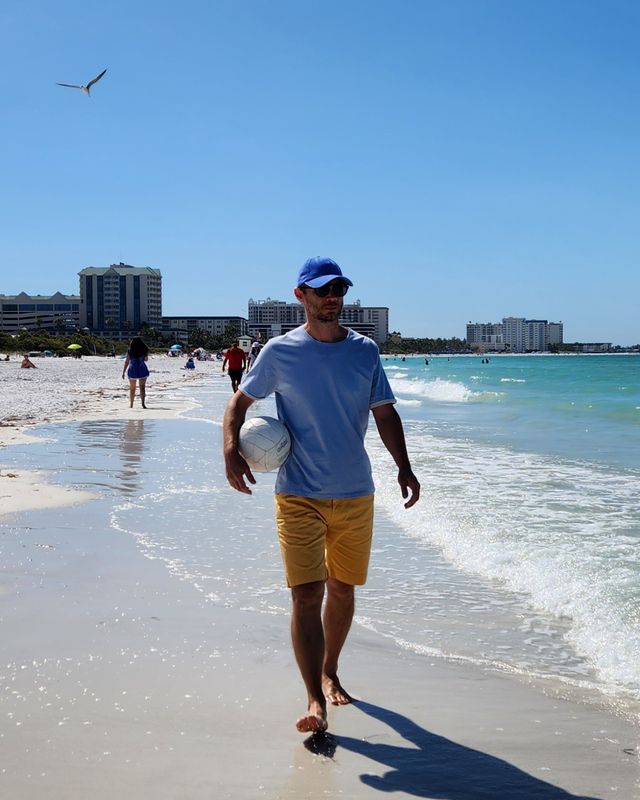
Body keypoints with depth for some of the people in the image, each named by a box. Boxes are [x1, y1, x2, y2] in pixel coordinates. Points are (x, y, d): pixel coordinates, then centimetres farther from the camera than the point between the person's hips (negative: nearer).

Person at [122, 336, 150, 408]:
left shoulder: (130, 351, -4)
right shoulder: (144, 350, -3)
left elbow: (126, 362, -2)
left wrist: (123, 372, 3)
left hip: (132, 371, 0)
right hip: (142, 370, 0)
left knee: (132, 389, 13)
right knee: (142, 387, -1)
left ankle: (131, 404, 17)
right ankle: (143, 402, -18)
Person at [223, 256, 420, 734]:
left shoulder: (364, 350, 4)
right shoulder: (280, 352, -2)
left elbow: (385, 413, 7)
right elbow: (240, 400, 6)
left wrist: (404, 466, -4)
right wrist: (231, 449, -11)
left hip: (356, 494, 3)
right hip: (299, 496, -3)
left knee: (342, 590, 14)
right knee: (306, 595, -9)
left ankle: (330, 673, 34)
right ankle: (315, 700, -6)